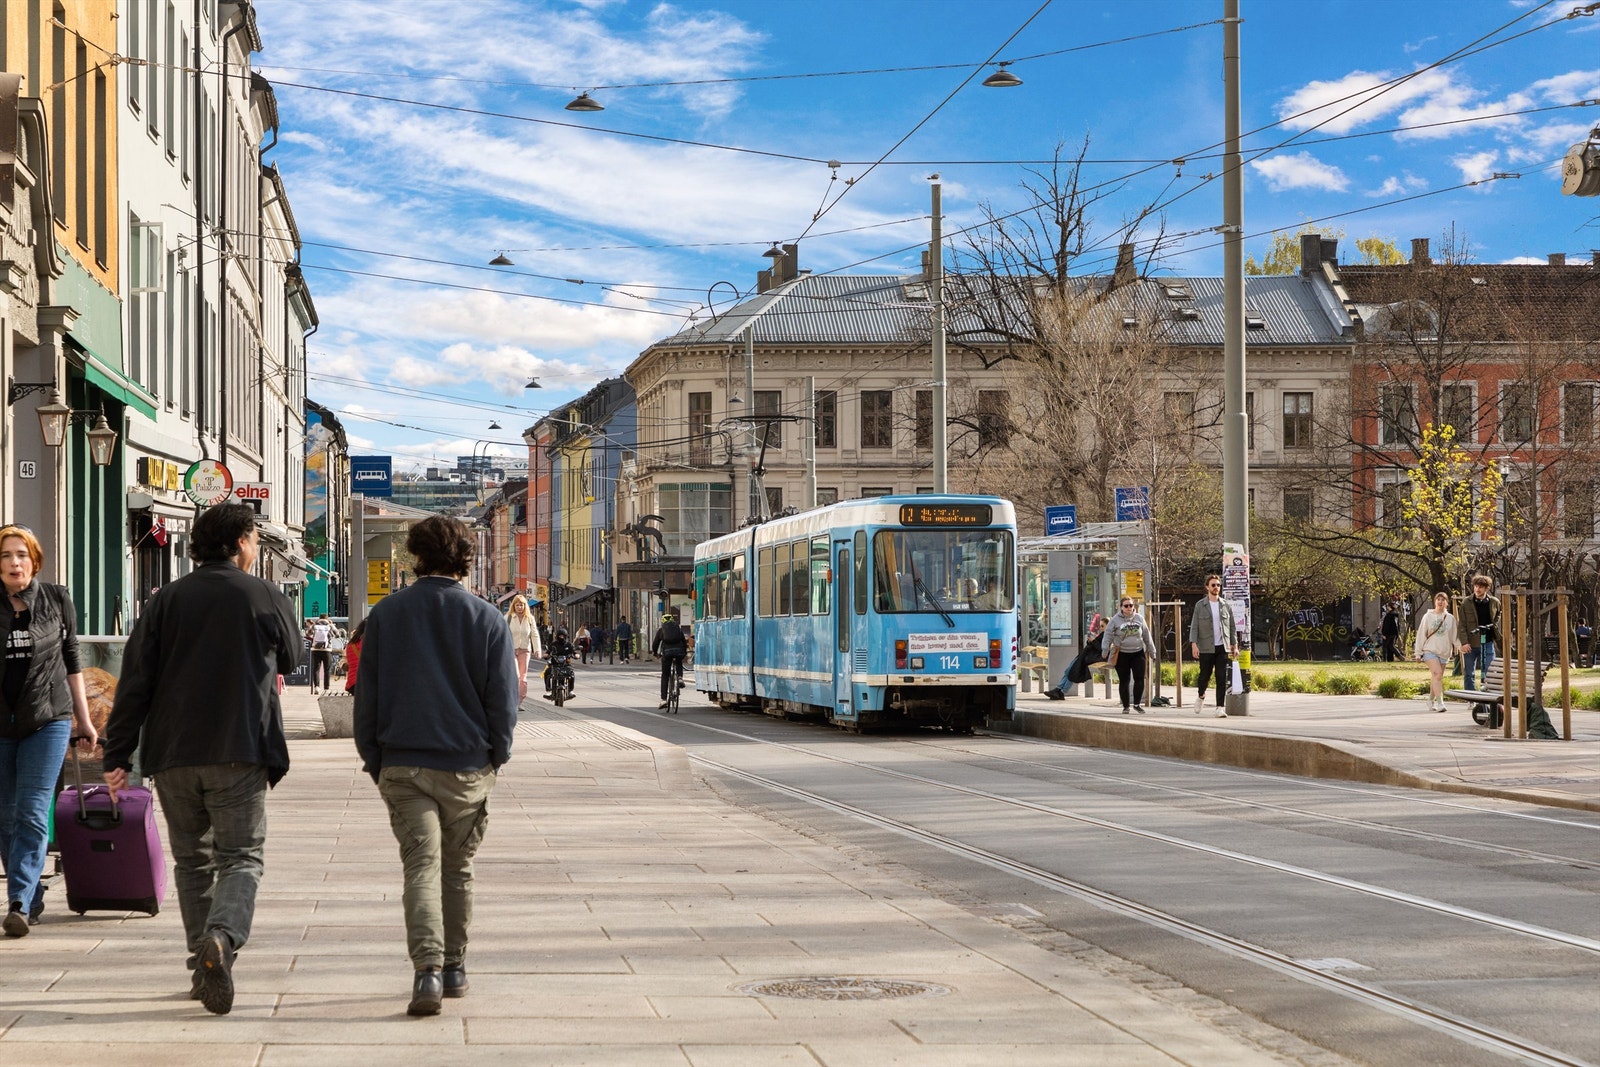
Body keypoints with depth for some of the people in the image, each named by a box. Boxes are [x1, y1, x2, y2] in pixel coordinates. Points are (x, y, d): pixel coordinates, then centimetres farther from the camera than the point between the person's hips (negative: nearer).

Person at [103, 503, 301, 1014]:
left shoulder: (166, 601, 6)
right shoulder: (267, 598, 0)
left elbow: (135, 682, 1)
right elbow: (291, 660, 17)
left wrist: (119, 756, 3)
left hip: (174, 755, 3)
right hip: (240, 754, -3)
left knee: (192, 860, 15)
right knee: (241, 857, 1)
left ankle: (204, 968, 15)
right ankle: (222, 936, -27)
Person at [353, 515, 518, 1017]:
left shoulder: (385, 614, 2)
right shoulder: (487, 619, -2)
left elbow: (367, 695, 4)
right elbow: (503, 699, -2)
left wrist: (373, 760, 12)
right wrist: (496, 758, 12)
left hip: (403, 766, 0)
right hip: (469, 767, 0)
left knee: (421, 866, -5)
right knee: (457, 870, 14)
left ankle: (428, 969, -23)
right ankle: (454, 968, 25)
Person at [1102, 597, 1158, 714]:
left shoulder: (1139, 618, 8)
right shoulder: (1115, 620, -1)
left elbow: (1147, 636, 13)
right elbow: (1108, 636, -2)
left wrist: (1152, 652, 15)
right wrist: (1105, 651, -12)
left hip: (1138, 653, 2)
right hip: (1122, 655, -2)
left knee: (1139, 679, -4)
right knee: (1124, 681, 1)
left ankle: (1137, 704, 12)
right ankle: (1126, 706, 11)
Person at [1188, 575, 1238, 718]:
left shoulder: (1226, 606, 9)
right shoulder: (1200, 606, 3)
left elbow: (1232, 627, 13)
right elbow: (1194, 626, 0)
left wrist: (1235, 645, 7)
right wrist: (1194, 644, -11)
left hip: (1223, 647, 1)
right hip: (1206, 648, -1)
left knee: (1222, 678, -5)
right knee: (1205, 676, 6)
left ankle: (1220, 707, -5)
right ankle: (1201, 697, 35)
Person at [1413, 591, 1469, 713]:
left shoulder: (1450, 618, 8)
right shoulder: (1428, 616, 2)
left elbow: (1454, 636, 10)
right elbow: (1421, 634, 3)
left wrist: (1460, 646, -8)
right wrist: (1418, 652, 1)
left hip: (1444, 652, 3)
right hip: (1430, 650, -3)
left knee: (1436, 678, 9)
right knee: (1437, 674, -20)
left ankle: (1431, 701, 24)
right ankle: (1439, 703, -25)